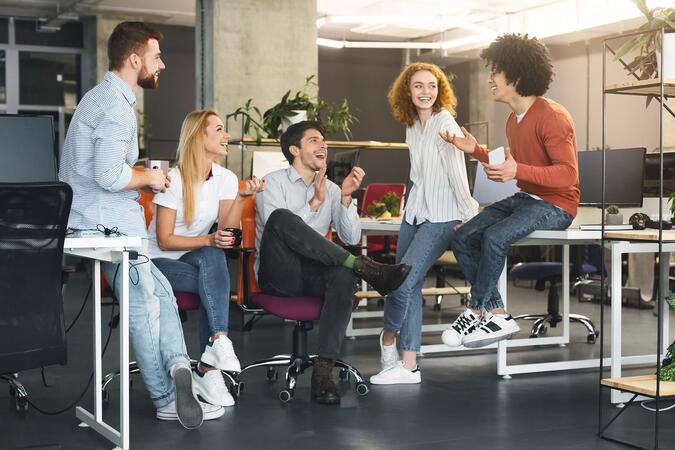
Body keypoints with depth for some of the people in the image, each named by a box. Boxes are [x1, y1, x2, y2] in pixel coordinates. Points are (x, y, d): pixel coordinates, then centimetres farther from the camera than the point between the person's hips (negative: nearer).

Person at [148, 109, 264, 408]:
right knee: (212, 256, -32)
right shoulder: (174, 179, -10)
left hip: (201, 260, 4)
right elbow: (164, 240, -12)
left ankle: (207, 370, -33)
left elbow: (227, 230, -6)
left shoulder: (226, 178, 4)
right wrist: (208, 241, -25)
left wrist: (241, 197, -20)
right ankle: (220, 341, -40)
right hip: (160, 261, -4)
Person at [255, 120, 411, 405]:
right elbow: (276, 227, -11)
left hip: (312, 273, 4)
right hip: (278, 274, -3)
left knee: (344, 273, -33)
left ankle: (324, 370, -37)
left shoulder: (331, 189, 18)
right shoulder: (273, 182, 6)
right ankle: (366, 268, -34)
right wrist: (314, 204, -14)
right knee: (282, 217, -32)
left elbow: (351, 238, 7)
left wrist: (345, 198, -6)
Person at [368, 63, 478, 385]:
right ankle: (408, 366, 11)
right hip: (415, 211, 8)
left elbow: (457, 174, -15)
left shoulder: (445, 124, -11)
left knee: (403, 282, -12)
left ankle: (388, 338, 17)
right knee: (409, 286, 5)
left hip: (441, 218, -8)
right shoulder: (412, 126, 12)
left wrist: (469, 215, -15)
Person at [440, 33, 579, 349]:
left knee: (494, 237, -30)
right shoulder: (513, 120, 12)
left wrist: (518, 171, -35)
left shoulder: (552, 116, -16)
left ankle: (476, 312, -12)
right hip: (524, 198, 9)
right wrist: (476, 150, 12)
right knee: (463, 238, -6)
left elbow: (568, 174, -23)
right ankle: (498, 316, -6)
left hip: (555, 204, -9)